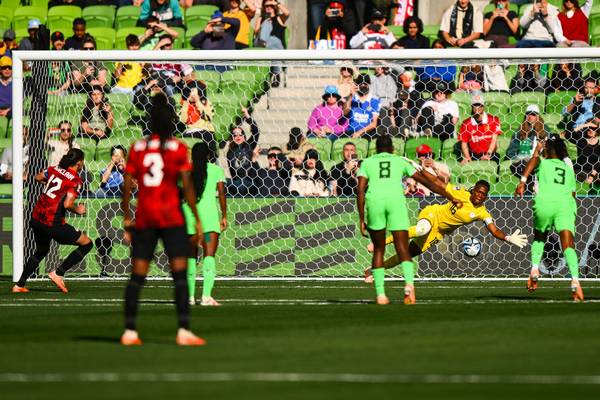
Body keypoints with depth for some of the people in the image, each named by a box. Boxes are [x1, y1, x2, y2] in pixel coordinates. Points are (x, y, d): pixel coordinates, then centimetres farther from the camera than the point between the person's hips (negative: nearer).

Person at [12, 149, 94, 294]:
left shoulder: (54, 169, 7)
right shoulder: (75, 180, -11)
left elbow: (38, 178, 25)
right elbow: (67, 204, -22)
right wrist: (77, 210, -2)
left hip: (36, 218, 8)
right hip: (52, 224, -8)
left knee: (41, 251, 31)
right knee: (87, 244, 3)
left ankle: (19, 285, 31)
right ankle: (58, 273, -1)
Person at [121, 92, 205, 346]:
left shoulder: (137, 148, 6)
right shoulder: (178, 148, -2)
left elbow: (127, 185, 3)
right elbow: (187, 186, -6)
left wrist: (126, 219, 10)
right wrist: (197, 220, -2)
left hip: (144, 218, 3)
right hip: (171, 216, -3)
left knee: (137, 275, 7)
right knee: (180, 274, -4)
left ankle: (129, 331, 5)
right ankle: (183, 330, -12)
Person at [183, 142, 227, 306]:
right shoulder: (216, 170, 4)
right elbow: (221, 194, -1)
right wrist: (224, 216, 5)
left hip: (188, 214, 2)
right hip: (209, 213, -2)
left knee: (191, 256, 12)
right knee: (209, 255, -5)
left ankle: (190, 295, 13)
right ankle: (206, 295, -19)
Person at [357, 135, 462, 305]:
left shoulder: (367, 163, 23)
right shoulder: (400, 161, 24)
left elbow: (361, 190, 9)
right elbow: (427, 182, 24)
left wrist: (361, 219, 9)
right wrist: (451, 197, 31)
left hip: (374, 201, 0)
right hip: (395, 200, 0)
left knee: (378, 249, 16)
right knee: (403, 250, -3)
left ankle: (380, 294, 9)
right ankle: (409, 283, -31)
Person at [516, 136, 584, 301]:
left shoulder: (543, 162, 21)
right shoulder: (569, 169, 30)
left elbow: (533, 162, -3)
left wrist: (523, 181, -14)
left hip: (544, 202, -1)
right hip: (566, 203, 1)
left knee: (539, 237, 25)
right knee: (568, 245, -9)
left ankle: (534, 268, 2)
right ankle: (575, 280, -32)